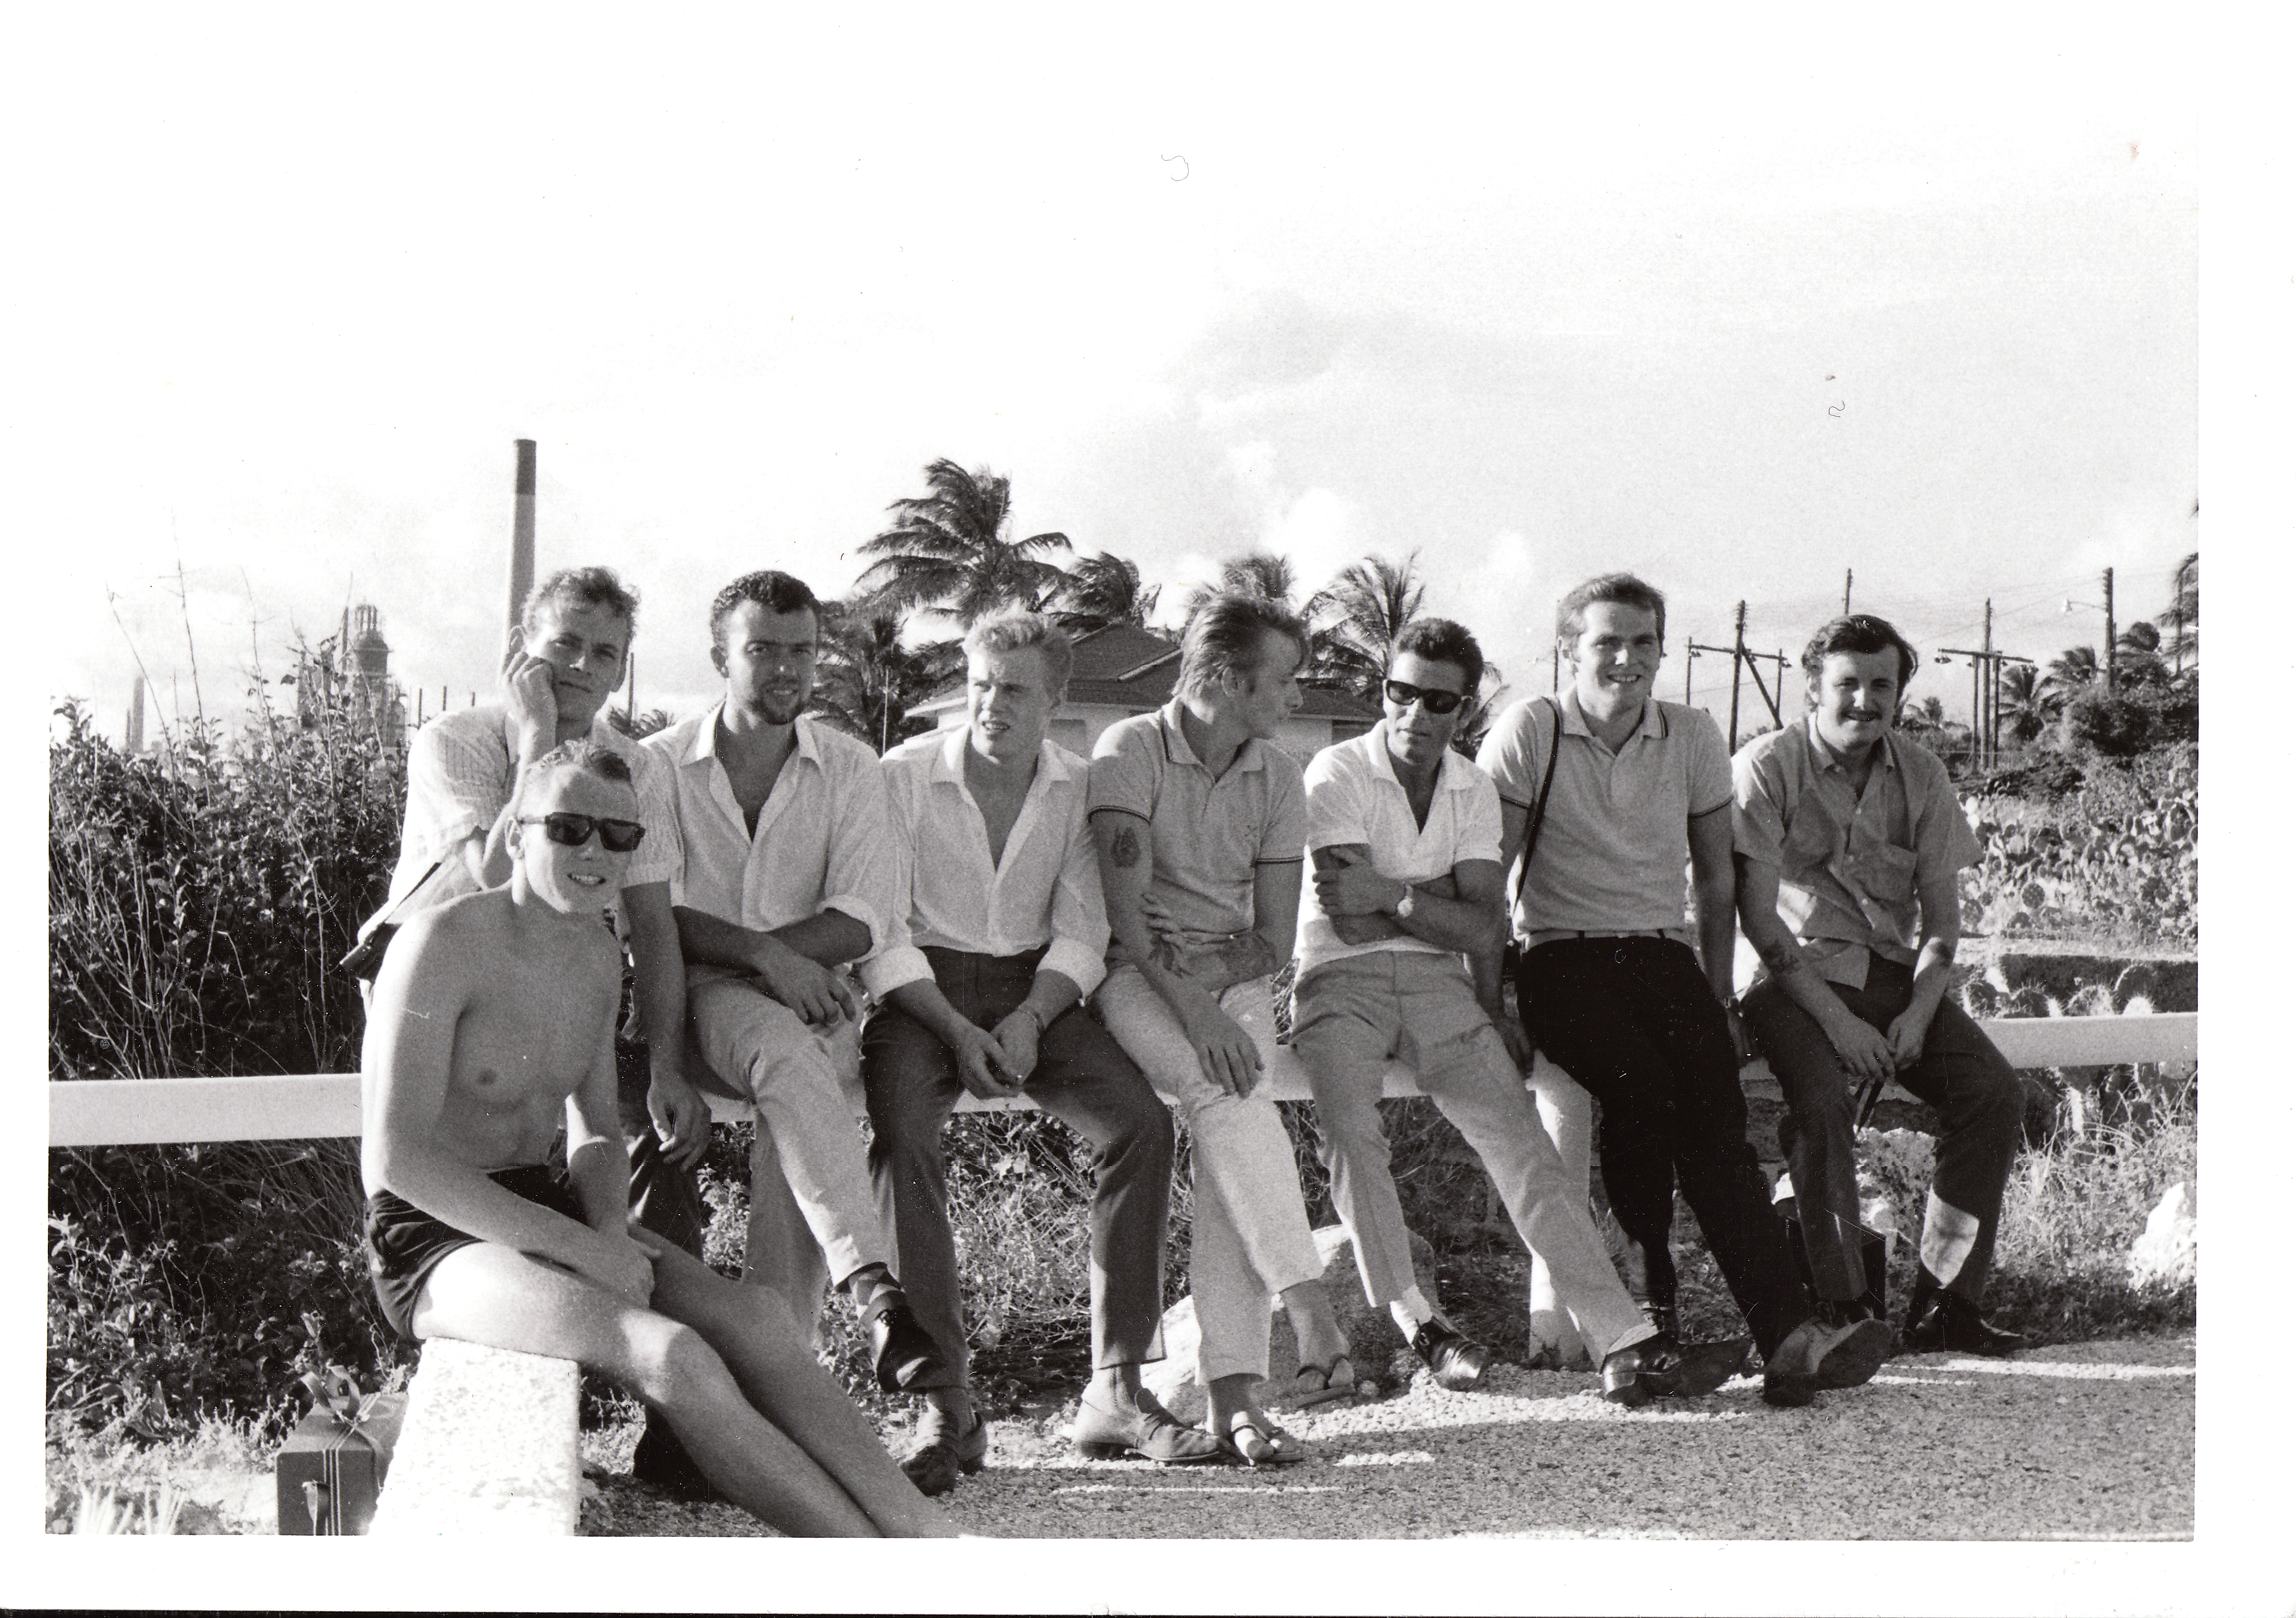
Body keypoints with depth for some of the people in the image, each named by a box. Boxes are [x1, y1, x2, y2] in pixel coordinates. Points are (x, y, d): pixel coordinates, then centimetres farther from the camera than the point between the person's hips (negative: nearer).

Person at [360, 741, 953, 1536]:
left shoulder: (598, 955, 9)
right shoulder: (444, 947, -17)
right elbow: (397, 1157, -21)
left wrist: (613, 1230, -7)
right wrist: (577, 1245, -23)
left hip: (538, 1211, 8)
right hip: (434, 1236, -8)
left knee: (748, 1321, -17)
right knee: (670, 1354, -29)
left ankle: (928, 1539, -23)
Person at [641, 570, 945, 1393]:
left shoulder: (851, 770, 11)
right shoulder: (659, 764, 7)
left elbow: (862, 920, -1)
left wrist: (752, 951, -14)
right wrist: (761, 955, -20)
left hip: (809, 995, 2)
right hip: (700, 1004, -2)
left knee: (793, 1111, -32)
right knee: (787, 1056, -35)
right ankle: (874, 1293, -48)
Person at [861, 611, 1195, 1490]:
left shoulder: (1080, 788, 6)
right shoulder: (906, 774, -3)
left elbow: (1081, 933, 3)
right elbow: (881, 932, -6)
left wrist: (1029, 1019, -16)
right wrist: (957, 1031, -18)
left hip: (1037, 987, 3)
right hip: (923, 988, -2)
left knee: (1142, 1118, -22)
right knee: (902, 1131, -32)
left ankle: (1117, 1384, -16)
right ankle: (945, 1405, -31)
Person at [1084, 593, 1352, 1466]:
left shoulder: (1278, 777, 10)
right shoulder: (1130, 750, -7)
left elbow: (1274, 940, 7)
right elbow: (1125, 914, -15)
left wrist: (1211, 976, -11)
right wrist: (1191, 1011, -25)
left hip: (1231, 980, 4)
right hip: (1133, 976, -4)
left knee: (1228, 1127, -21)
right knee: (1228, 1098, -31)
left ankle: (1232, 1388, -27)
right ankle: (1311, 1311, -34)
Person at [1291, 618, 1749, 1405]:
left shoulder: (1474, 790, 13)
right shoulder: (1337, 773, -1)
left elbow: (1484, 931, 2)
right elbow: (1352, 921, -11)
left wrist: (1392, 895, -8)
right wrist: (1443, 892, -2)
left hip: (1437, 983, 3)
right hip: (1341, 983, -3)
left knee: (1517, 1135, -16)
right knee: (1352, 1127, -32)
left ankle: (1624, 1343, -24)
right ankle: (1414, 1324, -22)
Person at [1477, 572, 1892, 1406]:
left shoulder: (1692, 737, 11)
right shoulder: (1530, 731, 1)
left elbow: (1716, 879, 18)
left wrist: (1717, 999, 10)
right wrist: (1488, 1001, -8)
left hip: (1665, 956, 3)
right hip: (1562, 958, -3)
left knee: (1715, 1103, -23)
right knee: (1643, 1086, -32)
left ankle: (1786, 1333, -33)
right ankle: (1651, 1300, -16)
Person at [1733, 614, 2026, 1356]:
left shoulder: (1920, 776, 8)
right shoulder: (1766, 767, -6)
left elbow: (1941, 917, 8)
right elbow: (1758, 915, -12)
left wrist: (1918, 1013, -9)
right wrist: (1835, 1019, -19)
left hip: (1895, 975, 5)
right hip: (1796, 979, -5)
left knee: (1995, 1092, -16)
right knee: (1823, 1095, -32)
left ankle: (1944, 1302, -10)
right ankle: (1840, 1307, -23)